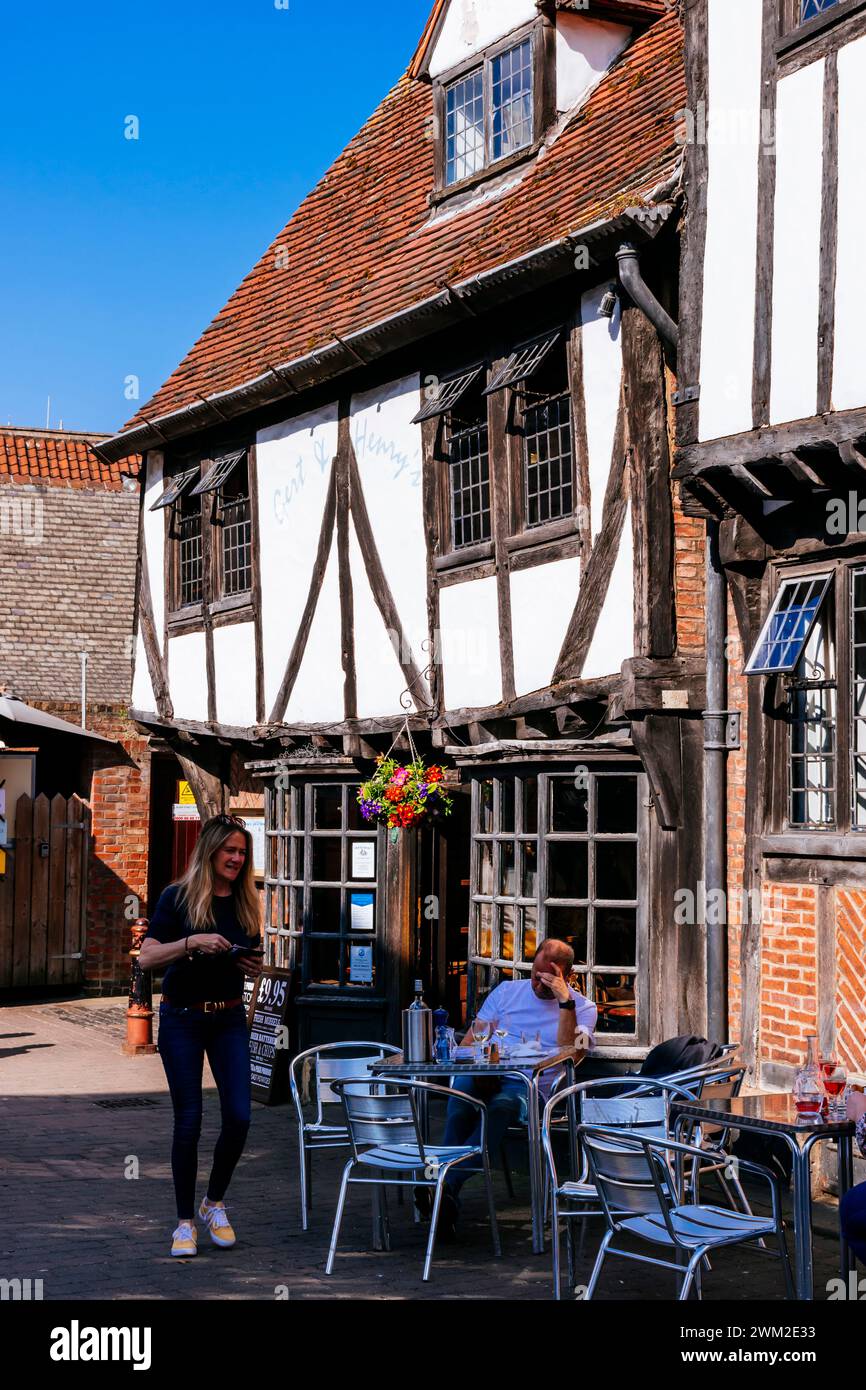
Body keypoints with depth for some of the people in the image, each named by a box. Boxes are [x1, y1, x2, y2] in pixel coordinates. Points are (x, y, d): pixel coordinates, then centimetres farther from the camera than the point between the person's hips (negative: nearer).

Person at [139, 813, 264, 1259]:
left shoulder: (246, 901, 6)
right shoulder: (178, 897, -6)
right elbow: (148, 957, -13)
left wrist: (251, 966, -5)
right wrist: (194, 943, -27)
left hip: (229, 1018, 4)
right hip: (182, 1018, -3)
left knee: (238, 1116, -5)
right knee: (188, 1120, -2)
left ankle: (215, 1202, 19)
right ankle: (185, 1221, 10)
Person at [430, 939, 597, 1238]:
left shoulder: (582, 1008, 10)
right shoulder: (507, 991, 19)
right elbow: (469, 1042, 15)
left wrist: (565, 1001, -14)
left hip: (533, 1088, -2)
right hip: (491, 1078, 2)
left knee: (502, 1104, -39)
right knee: (463, 1084, -36)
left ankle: (447, 1183, -48)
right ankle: (448, 1198, -44)